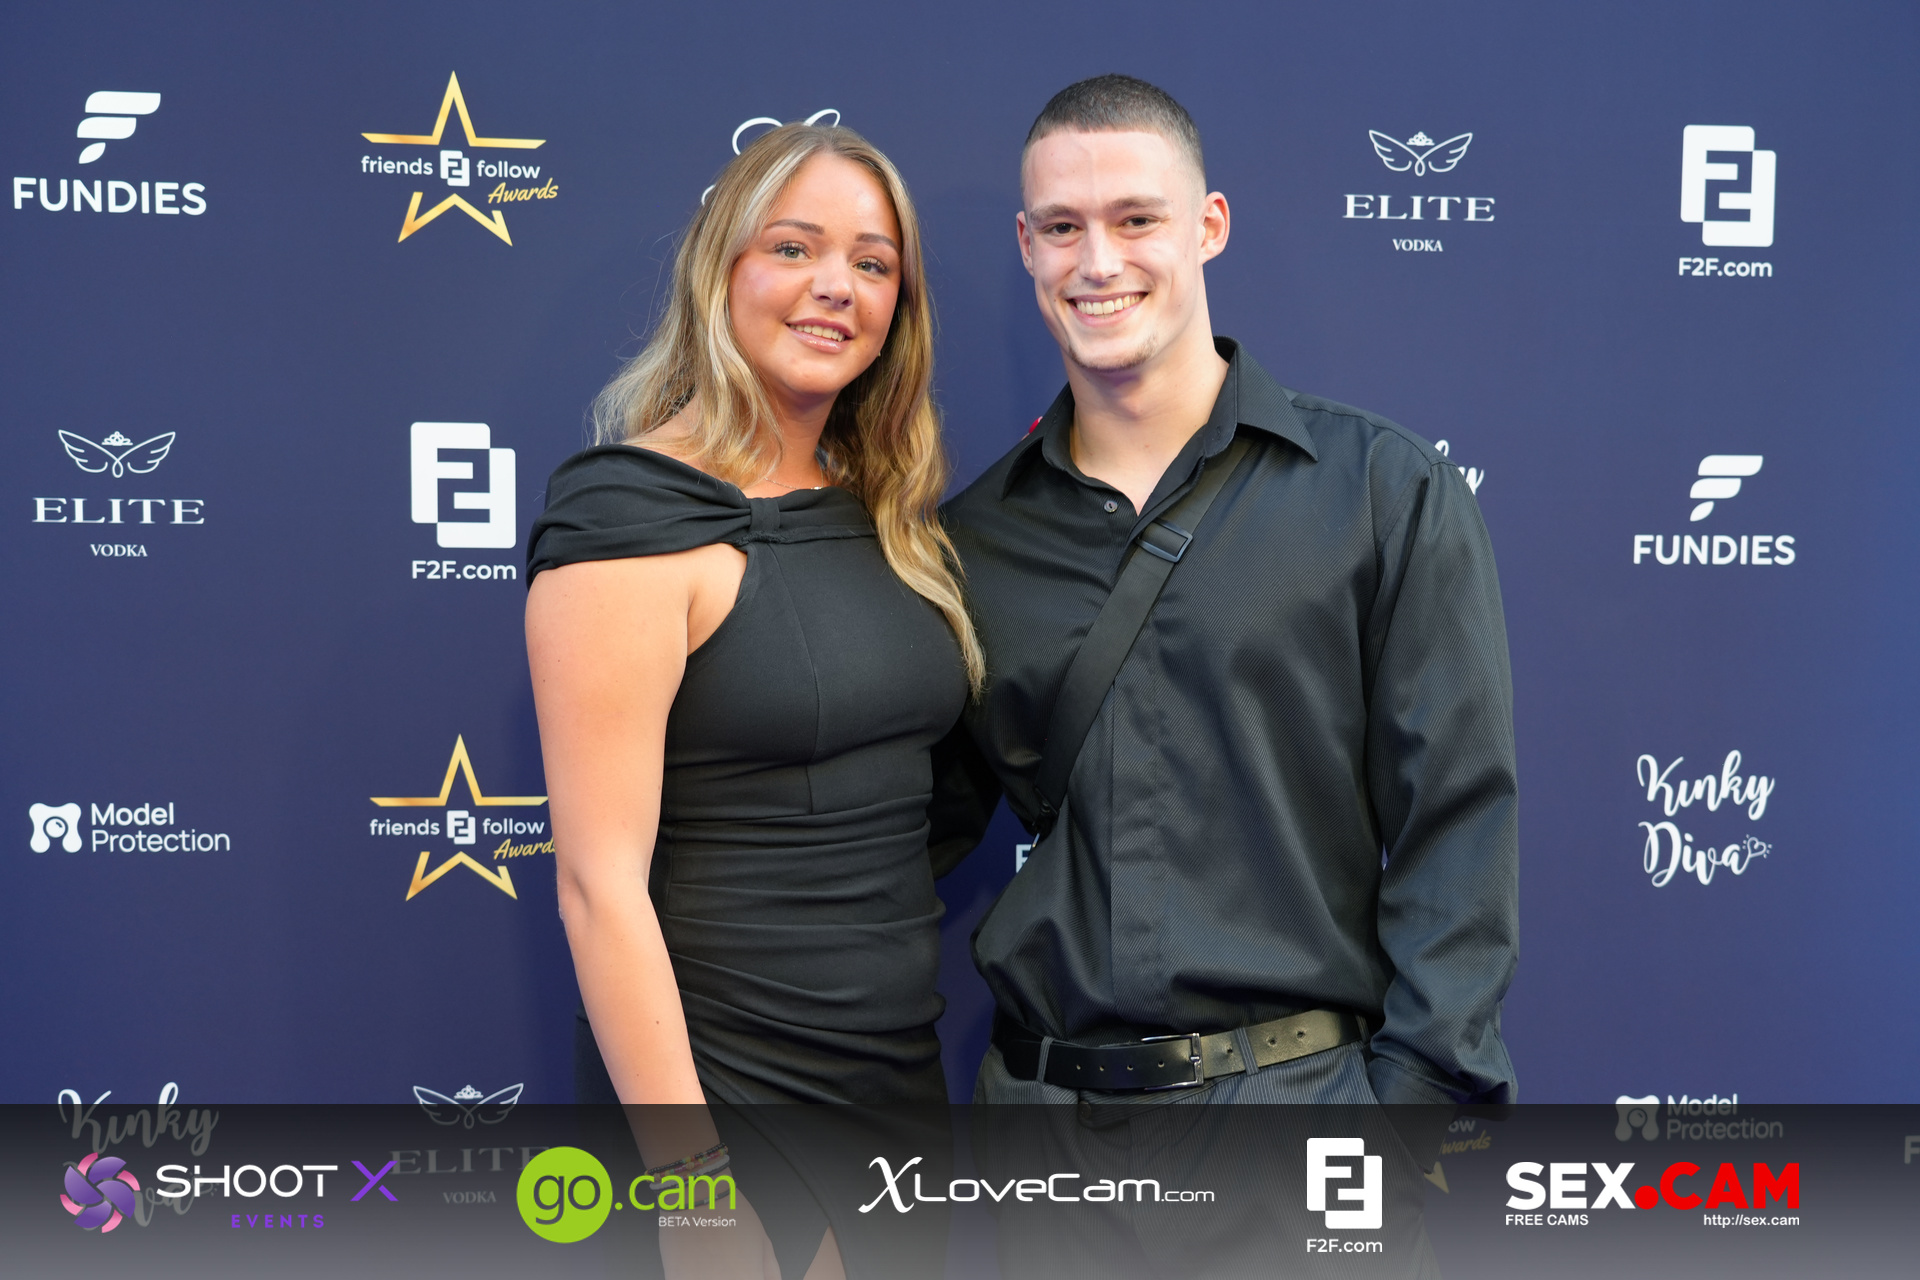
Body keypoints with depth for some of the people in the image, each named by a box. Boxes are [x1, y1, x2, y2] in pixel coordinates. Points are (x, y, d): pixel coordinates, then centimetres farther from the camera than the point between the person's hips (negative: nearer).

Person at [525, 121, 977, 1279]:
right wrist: (687, 1183, -20)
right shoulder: (631, 515, -14)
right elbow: (603, 884, -18)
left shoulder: (885, 517, 7)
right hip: (719, 1083, -7)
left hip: (906, 1066, 7)